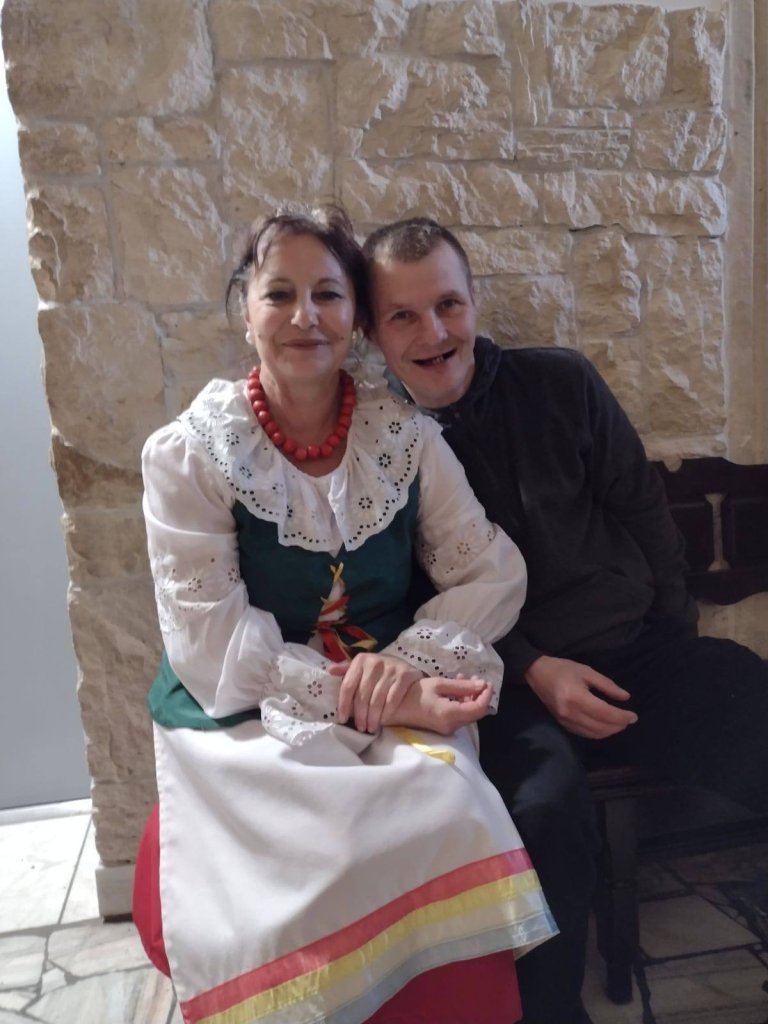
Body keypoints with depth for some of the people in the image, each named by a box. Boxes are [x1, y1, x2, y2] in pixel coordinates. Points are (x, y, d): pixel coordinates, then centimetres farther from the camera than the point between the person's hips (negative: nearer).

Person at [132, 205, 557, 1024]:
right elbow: (209, 644, -11)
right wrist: (355, 693, -21)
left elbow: (492, 574, 0)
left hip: (402, 719, 2)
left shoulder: (405, 436, 3)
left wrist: (410, 663, -18)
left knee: (451, 839, -24)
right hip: (247, 725, -2)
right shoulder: (189, 454, -4)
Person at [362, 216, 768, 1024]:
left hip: (639, 650, 4)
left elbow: (642, 510, 10)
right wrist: (532, 671, -12)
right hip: (507, 683, -3)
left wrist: (673, 640, 5)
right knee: (541, 812, -34)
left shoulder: (560, 384, 3)